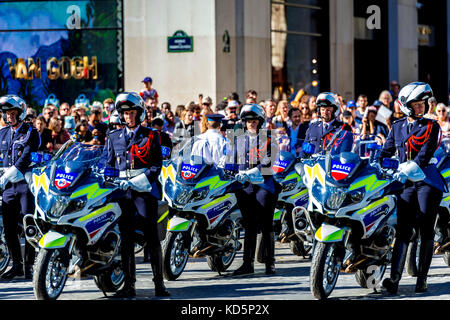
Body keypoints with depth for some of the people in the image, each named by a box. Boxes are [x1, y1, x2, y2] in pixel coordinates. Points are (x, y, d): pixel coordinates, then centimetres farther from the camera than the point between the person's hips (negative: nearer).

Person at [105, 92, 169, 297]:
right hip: (122, 191, 3)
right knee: (125, 238, 1)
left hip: (145, 189, -3)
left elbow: (157, 166, -2)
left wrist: (134, 182, -14)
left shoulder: (151, 136, 5)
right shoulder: (114, 137, 17)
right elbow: (109, 164, 20)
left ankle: (159, 283, -3)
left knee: (152, 236, -7)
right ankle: (129, 284, 4)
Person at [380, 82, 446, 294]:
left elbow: (426, 153, -13)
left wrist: (408, 170, -25)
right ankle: (394, 278, -18)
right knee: (403, 230, -7)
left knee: (426, 230, -2)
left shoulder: (431, 126, 0)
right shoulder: (397, 127, 13)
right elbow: (386, 151, 14)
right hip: (406, 182, 2)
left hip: (428, 181, -2)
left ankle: (422, 278, 4)